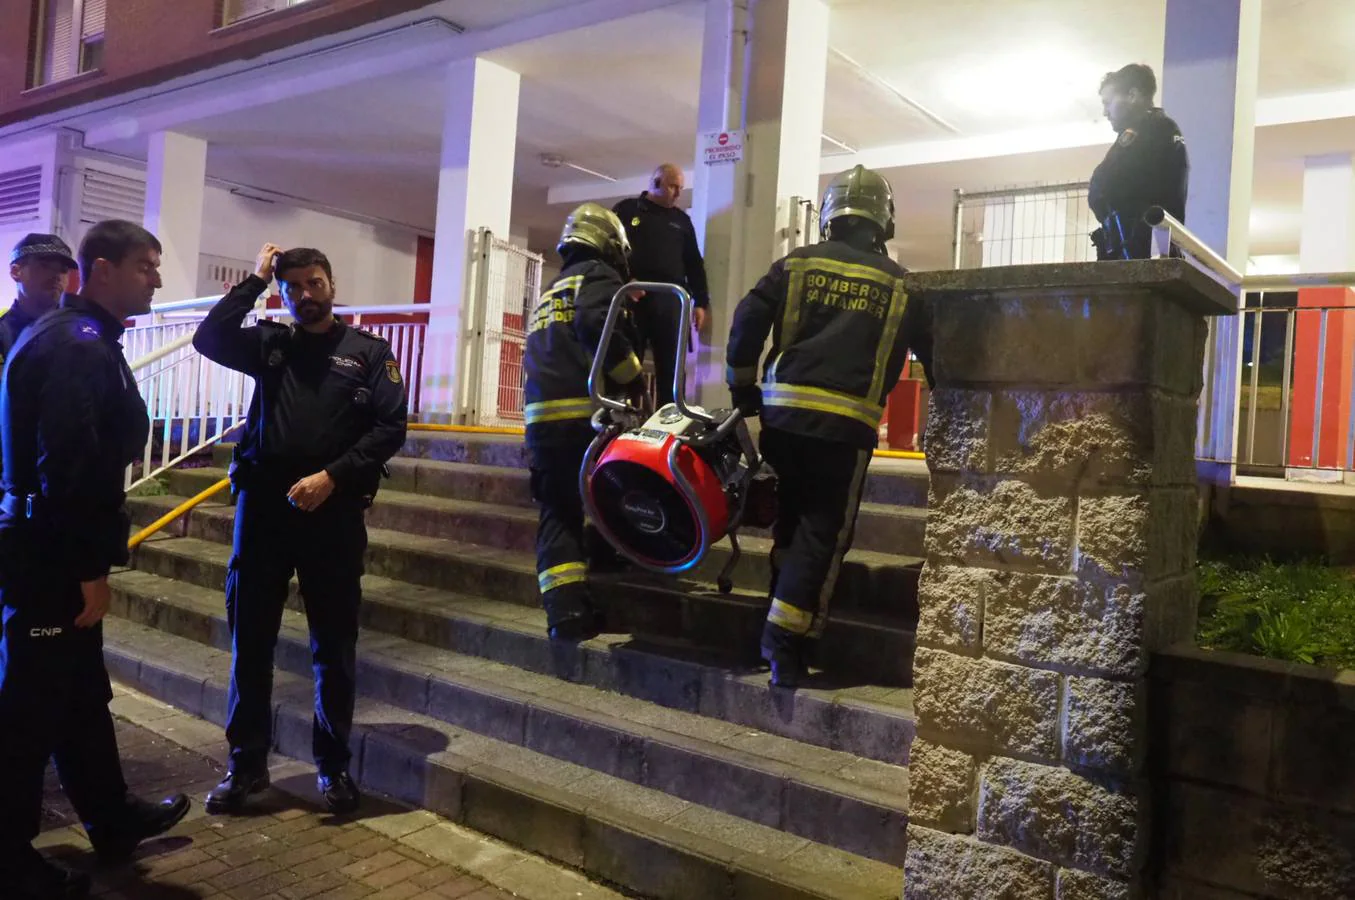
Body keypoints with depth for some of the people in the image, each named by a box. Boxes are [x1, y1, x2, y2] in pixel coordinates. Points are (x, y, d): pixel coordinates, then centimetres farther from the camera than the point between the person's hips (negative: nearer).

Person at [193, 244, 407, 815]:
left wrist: (331, 476, -13)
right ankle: (247, 762, 22)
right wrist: (255, 280, 0)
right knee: (250, 640, 7)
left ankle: (333, 764, 21)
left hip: (333, 511, -2)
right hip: (263, 505, 2)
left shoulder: (368, 351, 5)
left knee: (334, 647, 6)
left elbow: (391, 426, -4)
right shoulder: (269, 344, 12)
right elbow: (209, 340, -5)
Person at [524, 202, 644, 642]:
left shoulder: (550, 291, 31)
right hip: (587, 412, -7)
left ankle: (565, 608, -5)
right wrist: (634, 378, -5)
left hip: (541, 416, 7)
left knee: (557, 514, 3)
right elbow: (599, 326, -15)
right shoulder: (598, 276, 5)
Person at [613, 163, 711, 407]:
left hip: (669, 300, 2)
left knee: (670, 366, -2)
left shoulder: (682, 220, 21)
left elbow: (694, 265, 19)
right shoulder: (627, 210, 12)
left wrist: (701, 302, 9)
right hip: (631, 298, -2)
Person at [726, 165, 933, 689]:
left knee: (790, 522, 19)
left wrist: (744, 391, 13)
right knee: (824, 534, 3)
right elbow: (936, 355, 13)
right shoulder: (900, 285, 8)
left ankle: (779, 634, 27)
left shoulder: (796, 265, 9)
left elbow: (747, 324, 1)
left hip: (782, 411, 3)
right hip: (847, 425, -2)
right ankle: (786, 646, -2)